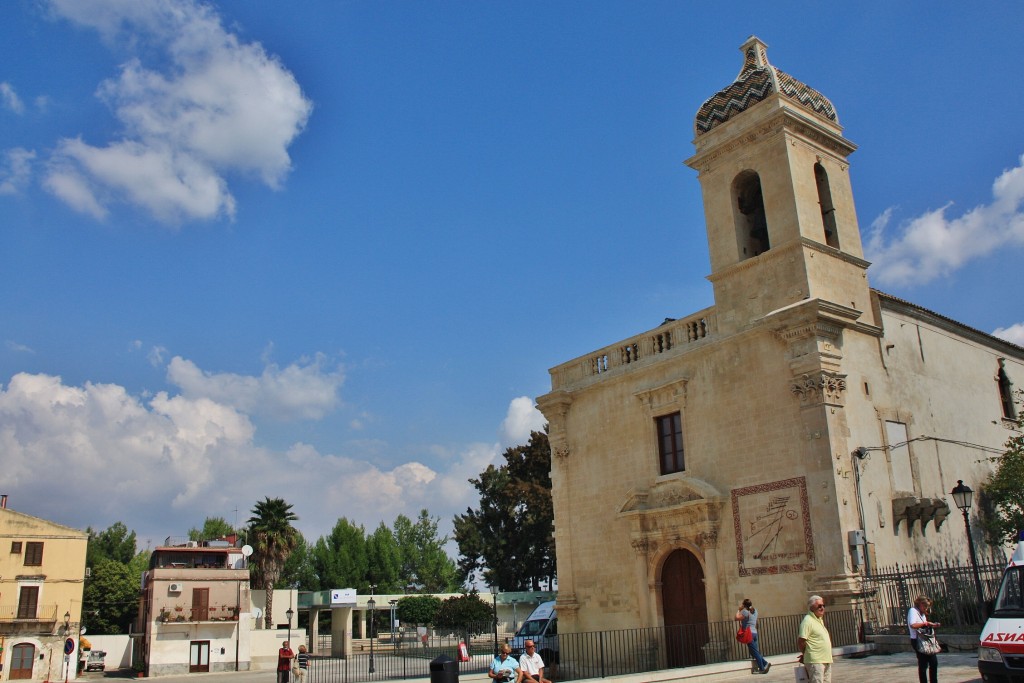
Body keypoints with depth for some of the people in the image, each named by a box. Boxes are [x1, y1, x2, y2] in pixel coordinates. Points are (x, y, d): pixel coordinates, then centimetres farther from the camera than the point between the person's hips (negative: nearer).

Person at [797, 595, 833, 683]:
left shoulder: (820, 619, 15)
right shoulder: (807, 621, -15)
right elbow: (801, 641, -18)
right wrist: (805, 654, -1)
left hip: (826, 660, 9)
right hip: (815, 661, -9)